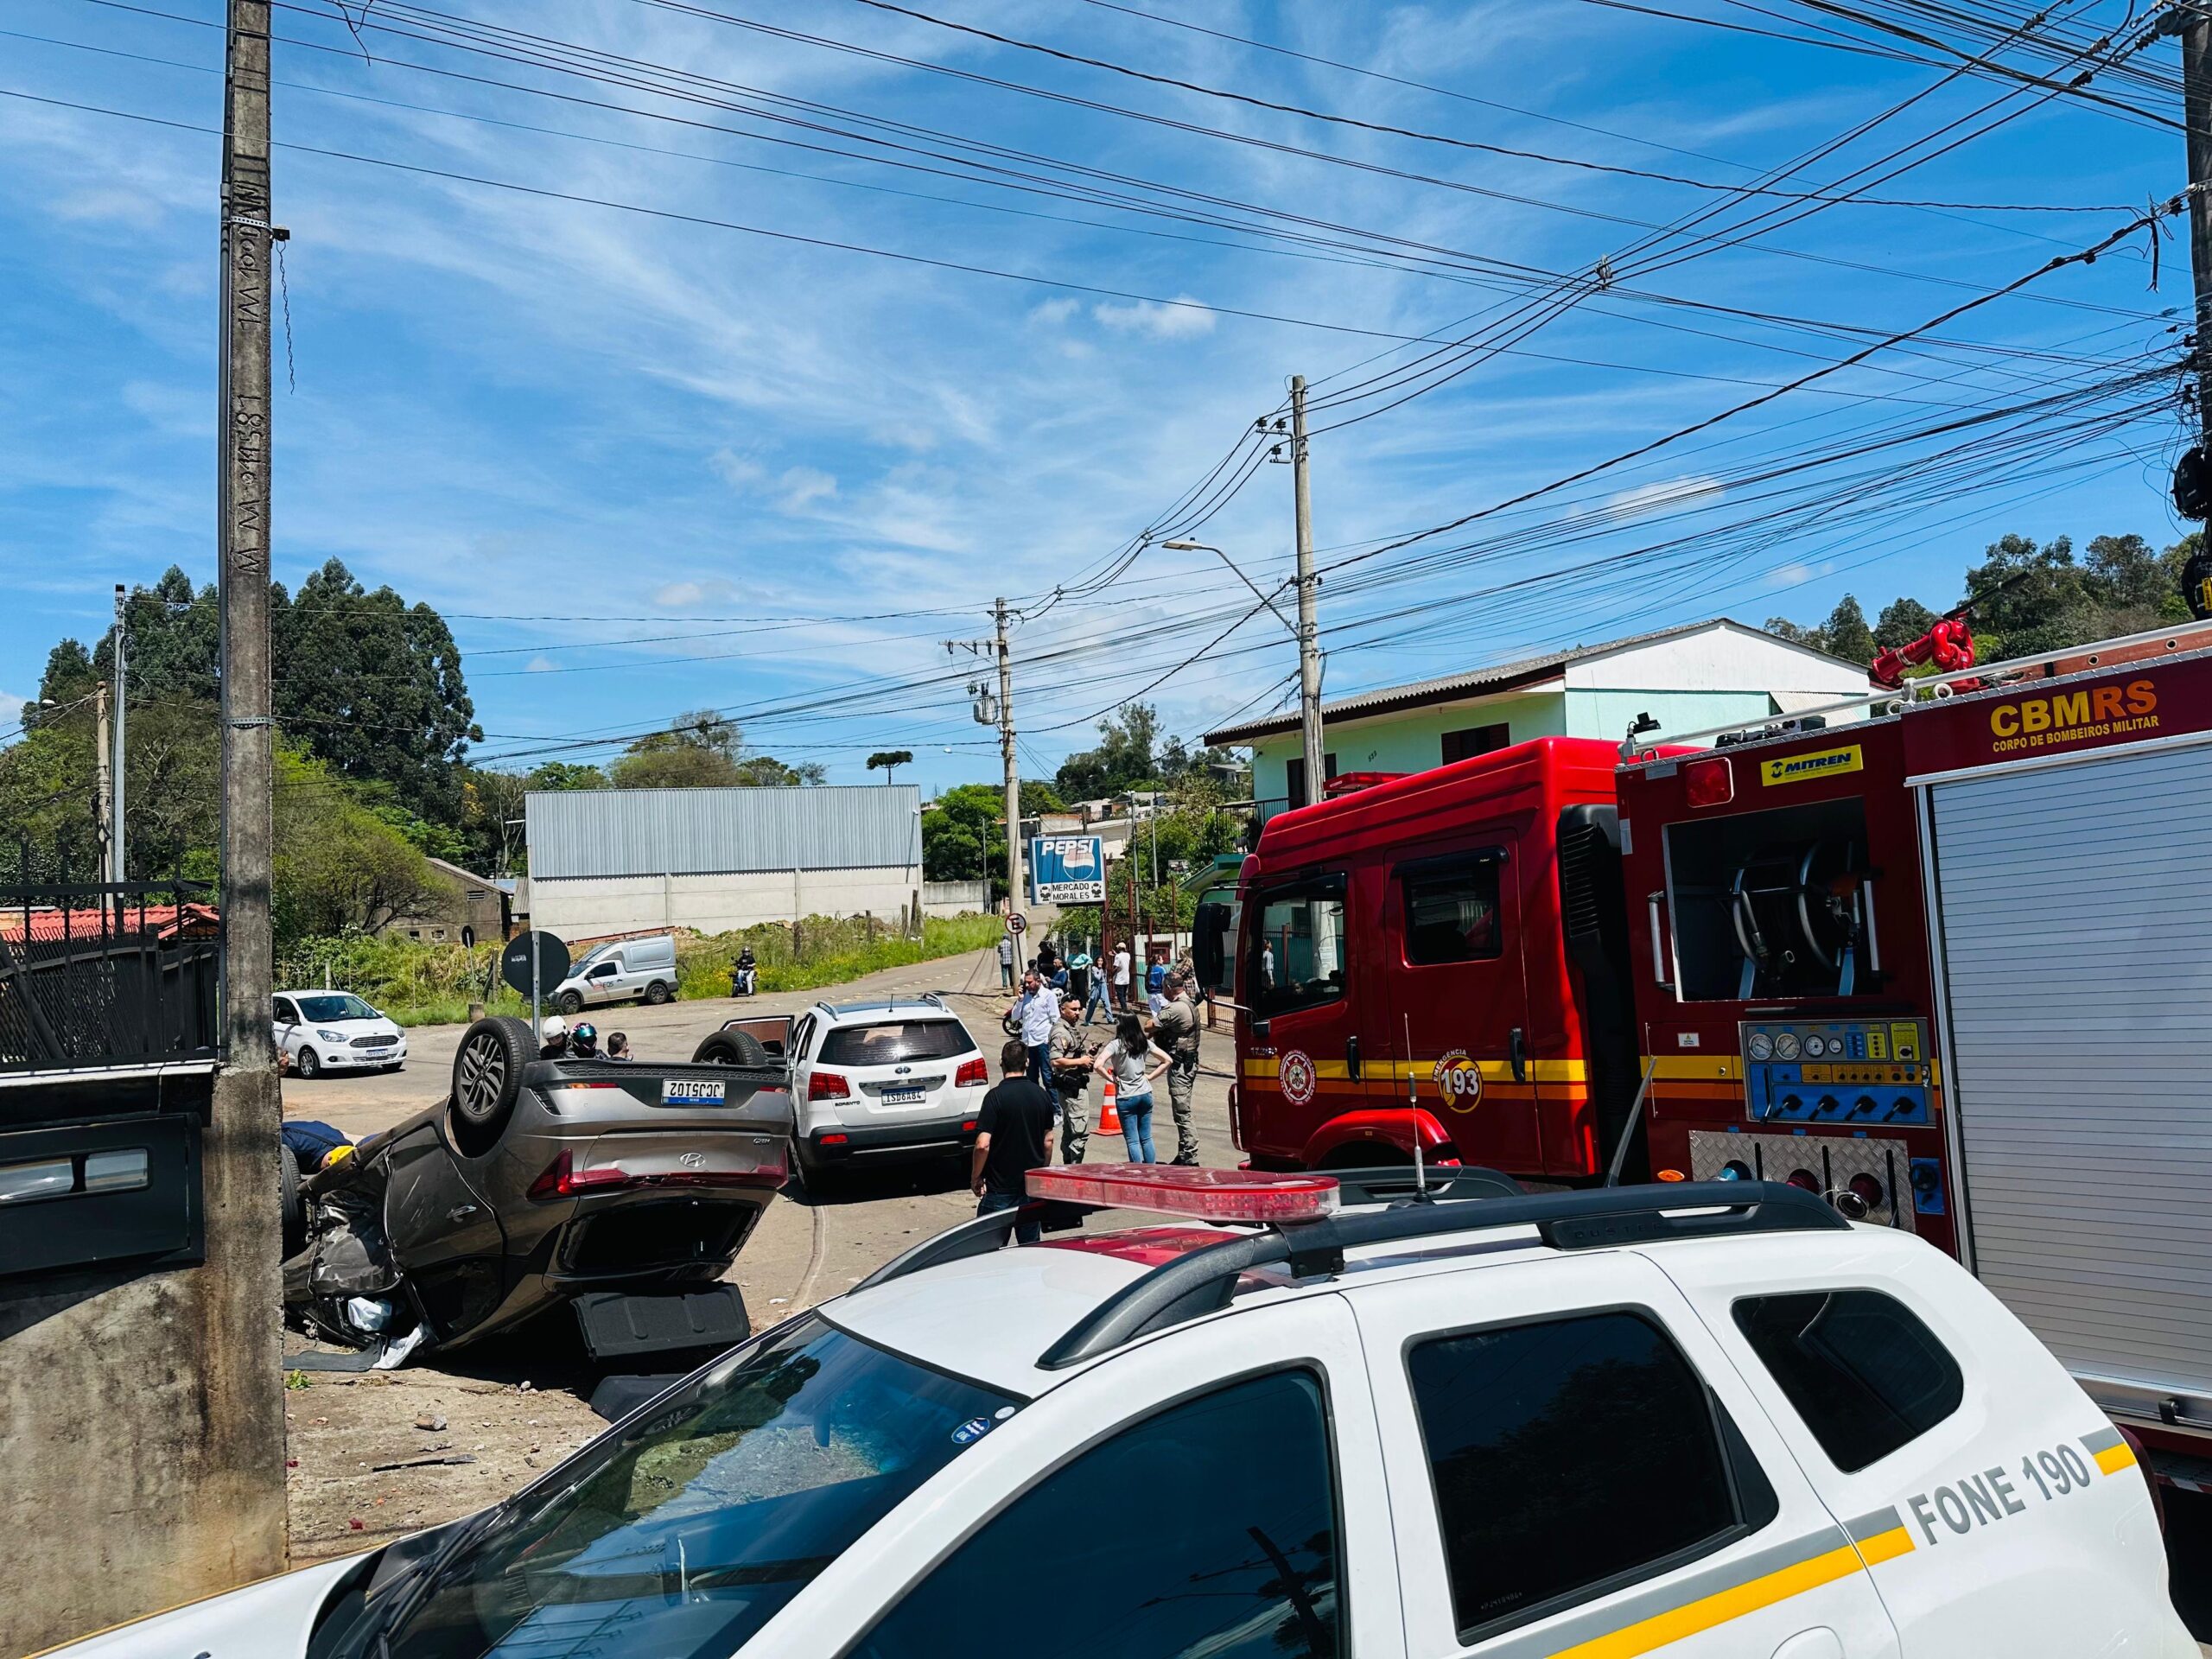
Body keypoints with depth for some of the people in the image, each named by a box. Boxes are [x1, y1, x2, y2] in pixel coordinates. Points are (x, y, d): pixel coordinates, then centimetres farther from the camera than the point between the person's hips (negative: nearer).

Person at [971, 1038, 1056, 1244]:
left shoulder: (996, 1097, -15)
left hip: (1000, 1187, -5)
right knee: (1031, 1244, 14)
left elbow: (983, 1144, -20)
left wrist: (975, 1177, -6)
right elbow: (1048, 1141, 10)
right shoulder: (1042, 1096, 2)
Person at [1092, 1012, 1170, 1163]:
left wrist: (1112, 1079, -9)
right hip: (1145, 1094, 5)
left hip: (1126, 1098, -5)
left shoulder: (1116, 1045, -11)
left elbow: (1097, 1065, -22)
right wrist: (1150, 1076, 8)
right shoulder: (1145, 1043, 4)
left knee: (1132, 1141, 2)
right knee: (1146, 1138, 13)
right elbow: (1167, 1060, 8)